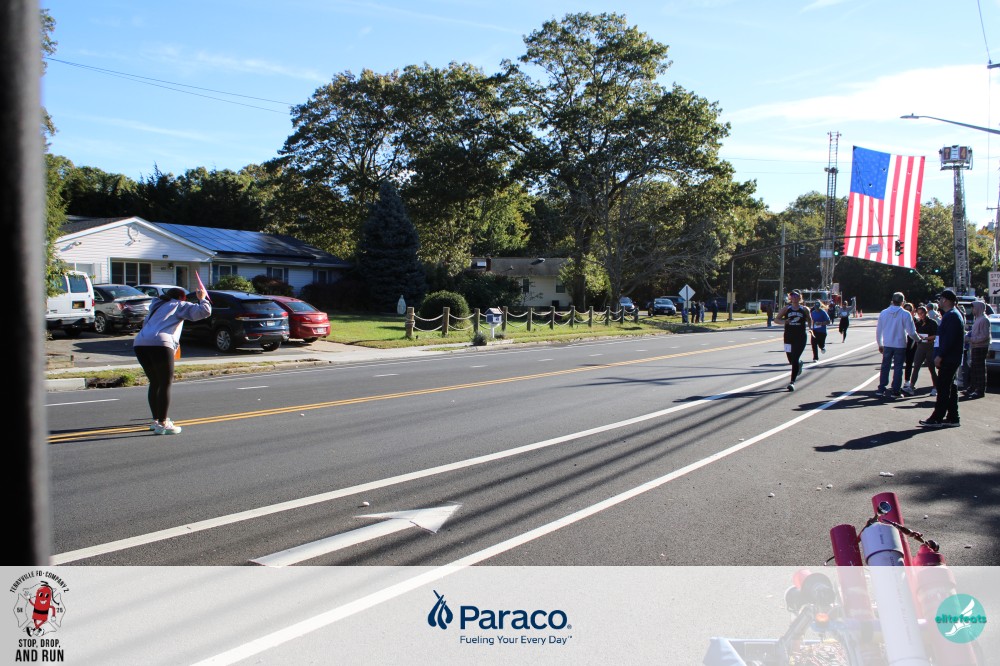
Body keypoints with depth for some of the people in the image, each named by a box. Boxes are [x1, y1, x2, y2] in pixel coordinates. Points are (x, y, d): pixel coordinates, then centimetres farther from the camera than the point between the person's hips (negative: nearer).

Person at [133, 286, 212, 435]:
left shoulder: (157, 306, 34)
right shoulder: (179, 305, 14)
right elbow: (204, 311, 3)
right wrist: (202, 298, 21)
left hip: (140, 344, 7)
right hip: (160, 344, -7)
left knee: (155, 383, 19)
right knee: (165, 385, -2)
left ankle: (156, 420, 25)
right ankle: (162, 424, -3)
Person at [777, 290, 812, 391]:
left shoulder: (805, 310, 4)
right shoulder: (786, 309, 3)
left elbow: (809, 319, 21)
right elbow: (777, 319, 5)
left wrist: (810, 328, 12)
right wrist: (784, 321, -12)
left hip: (801, 337, -2)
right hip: (788, 337, 2)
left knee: (795, 359, -12)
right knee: (791, 359, 11)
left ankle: (792, 382, -9)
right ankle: (799, 363, 49)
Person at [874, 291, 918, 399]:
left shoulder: (883, 313, 0)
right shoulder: (905, 314, -11)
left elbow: (878, 330, 6)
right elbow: (911, 332, -9)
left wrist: (880, 344, 17)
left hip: (887, 345, 3)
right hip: (900, 345, -3)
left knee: (885, 367, 12)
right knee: (898, 368, 5)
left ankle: (881, 390, 12)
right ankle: (895, 391, 6)